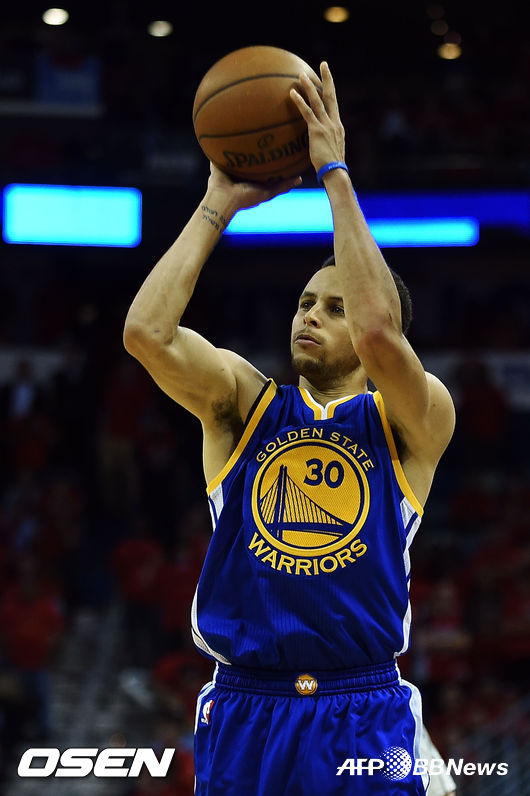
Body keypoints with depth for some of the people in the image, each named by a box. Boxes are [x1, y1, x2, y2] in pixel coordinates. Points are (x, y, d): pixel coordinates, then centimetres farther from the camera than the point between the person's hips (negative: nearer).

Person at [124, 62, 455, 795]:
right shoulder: (244, 403, 10)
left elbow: (379, 332, -18)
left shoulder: (414, 420, 3)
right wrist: (218, 207, -2)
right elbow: (145, 331, -7)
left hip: (362, 721, -2)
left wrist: (334, 174, -12)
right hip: (243, 714, 2)